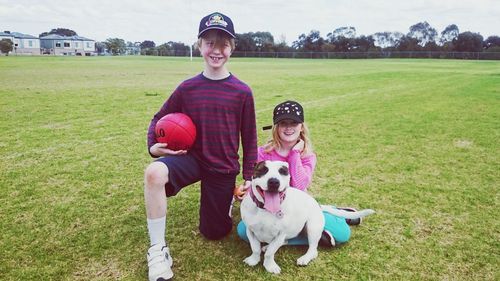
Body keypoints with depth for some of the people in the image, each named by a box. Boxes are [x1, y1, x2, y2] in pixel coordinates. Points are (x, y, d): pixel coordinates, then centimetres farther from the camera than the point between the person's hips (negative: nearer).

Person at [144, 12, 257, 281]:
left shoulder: (242, 92, -9)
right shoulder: (187, 88, -6)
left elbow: (249, 138, -2)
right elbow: (159, 119, 7)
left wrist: (249, 179, -3)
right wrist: (153, 146, -12)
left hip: (224, 168, 0)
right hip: (191, 157, 1)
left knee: (214, 233, 9)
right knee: (154, 172, -33)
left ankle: (225, 199, 42)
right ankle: (157, 251, -17)